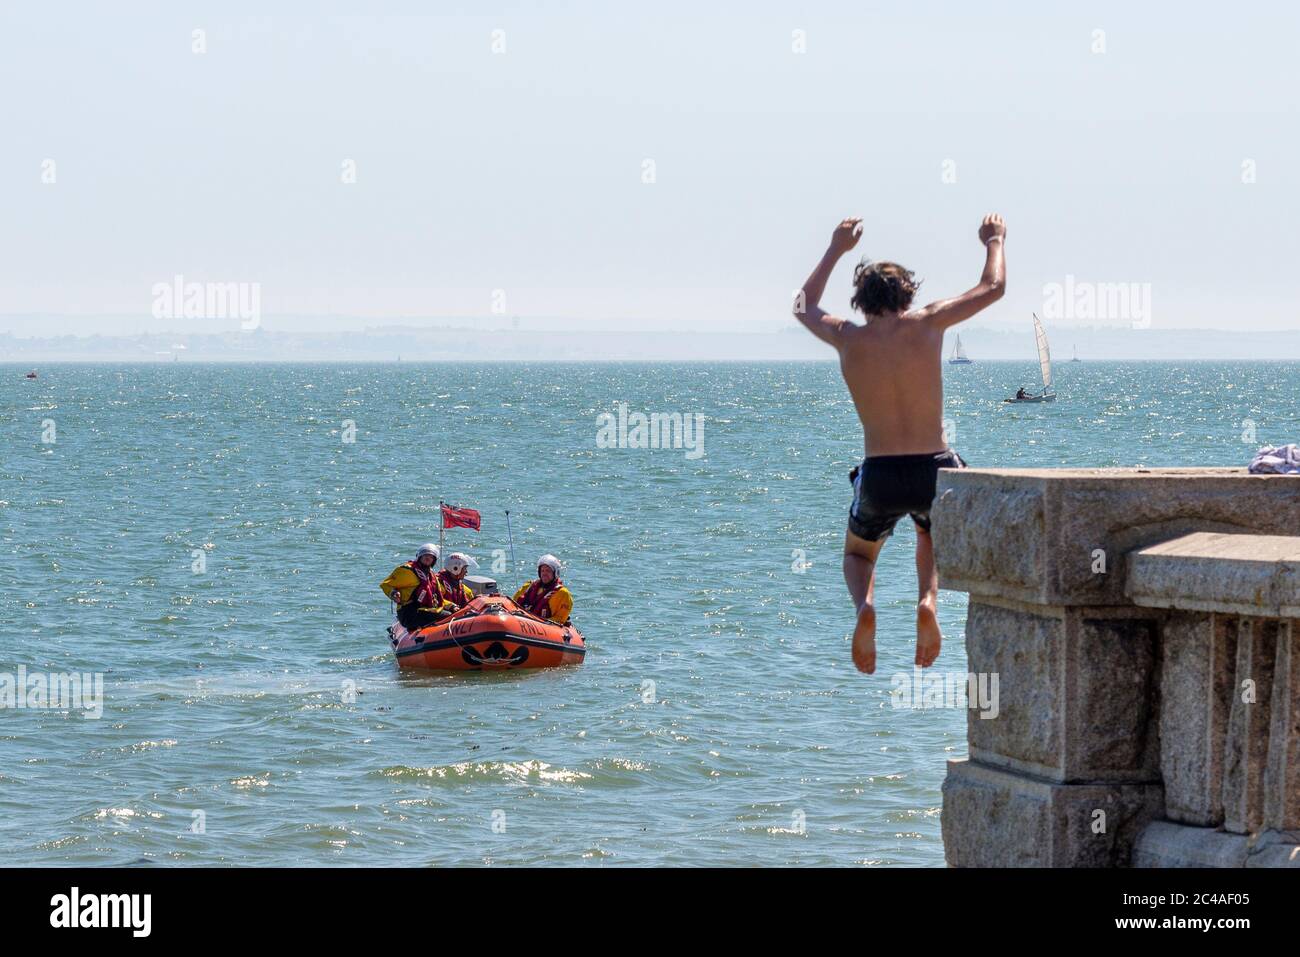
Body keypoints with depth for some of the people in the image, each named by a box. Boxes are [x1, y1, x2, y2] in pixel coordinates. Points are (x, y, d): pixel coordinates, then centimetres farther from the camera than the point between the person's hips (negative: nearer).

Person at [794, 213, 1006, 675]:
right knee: (931, 533, 34)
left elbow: (804, 307, 25)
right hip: (934, 471, 0)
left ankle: (864, 604, -9)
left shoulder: (847, 338, 1)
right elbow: (992, 288, 11)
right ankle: (927, 600, 2)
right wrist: (994, 242, 30)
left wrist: (836, 250, 35)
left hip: (878, 478, 0)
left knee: (858, 555, 28)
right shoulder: (926, 325, -3)